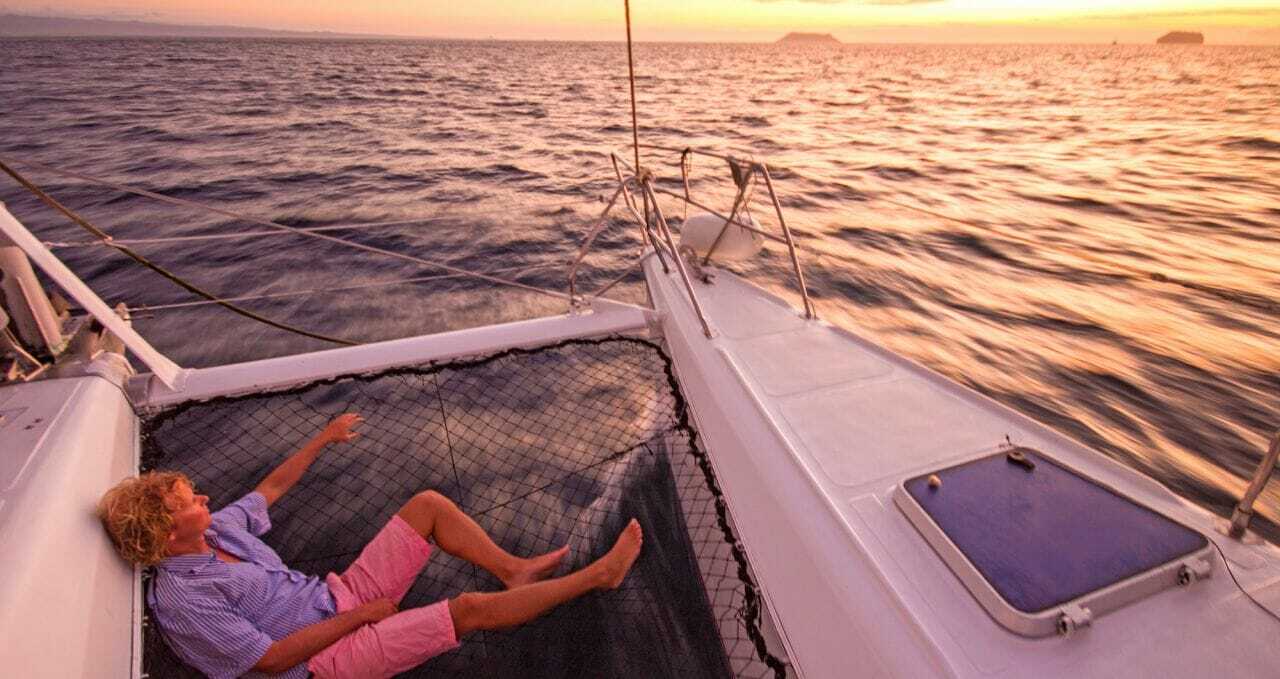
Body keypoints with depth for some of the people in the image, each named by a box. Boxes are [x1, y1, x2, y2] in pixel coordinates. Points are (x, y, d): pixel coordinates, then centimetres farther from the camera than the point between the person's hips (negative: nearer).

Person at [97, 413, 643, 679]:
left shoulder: (216, 528, 4)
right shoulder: (184, 601, -18)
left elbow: (271, 488, 22)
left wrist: (323, 439, 25)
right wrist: (359, 616, -18)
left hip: (340, 598, 8)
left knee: (428, 504, -3)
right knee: (470, 609, -23)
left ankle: (513, 569, -1)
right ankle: (598, 575, -12)